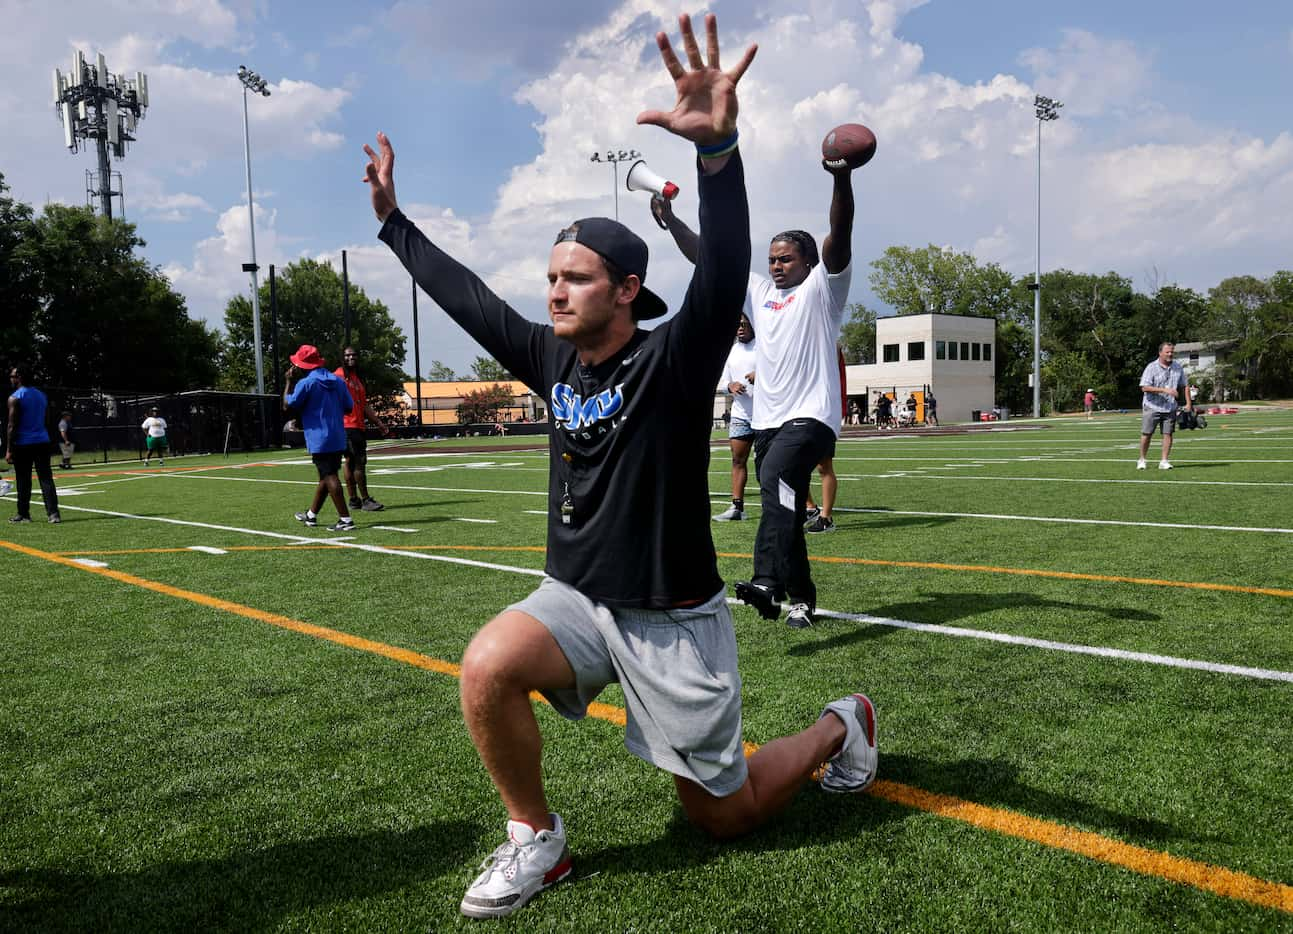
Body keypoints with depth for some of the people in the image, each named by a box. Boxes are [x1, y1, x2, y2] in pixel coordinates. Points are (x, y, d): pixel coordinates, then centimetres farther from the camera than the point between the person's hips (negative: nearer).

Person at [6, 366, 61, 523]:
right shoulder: (41, 395, 12)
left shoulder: (15, 398, -8)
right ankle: (53, 513, -8)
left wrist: (9, 450, -9)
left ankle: (23, 514, 13)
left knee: (23, 481, 5)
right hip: (42, 442, 5)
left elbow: (12, 426, -11)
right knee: (46, 479, 0)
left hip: (23, 445, -5)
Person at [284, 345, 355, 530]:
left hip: (319, 440, -7)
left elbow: (287, 406, -3)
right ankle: (311, 515, 32)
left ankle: (345, 519, -13)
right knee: (326, 476, 16)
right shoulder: (338, 381, 9)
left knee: (330, 477, -7)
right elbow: (349, 408, 12)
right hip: (338, 438, 7)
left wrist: (289, 382, 5)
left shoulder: (306, 383, -10)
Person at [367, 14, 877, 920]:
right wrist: (392, 218, 14)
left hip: (673, 620, -5)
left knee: (723, 815, 7)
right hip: (578, 598, 5)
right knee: (489, 665, -26)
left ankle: (842, 724, 36)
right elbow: (466, 296, 9)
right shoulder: (554, 358, 0)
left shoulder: (675, 360, -17)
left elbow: (727, 273, -35)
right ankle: (536, 840, 0)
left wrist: (718, 148, -50)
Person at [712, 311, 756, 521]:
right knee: (738, 460, 3)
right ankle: (737, 507, 6)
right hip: (740, 414, 5)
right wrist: (730, 385, -5)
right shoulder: (731, 351, 15)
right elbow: (722, 380, 18)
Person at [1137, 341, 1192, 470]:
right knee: (1146, 434, -2)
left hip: (1170, 408, 4)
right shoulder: (1152, 367, -7)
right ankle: (1141, 460, 11)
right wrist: (1165, 390, -22)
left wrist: (1188, 403, 7)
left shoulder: (1177, 367, 8)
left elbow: (1184, 386, 15)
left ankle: (1164, 461, 6)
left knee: (1168, 434, 0)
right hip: (1152, 407, -4)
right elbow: (1145, 387, -16)